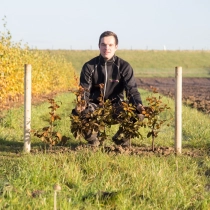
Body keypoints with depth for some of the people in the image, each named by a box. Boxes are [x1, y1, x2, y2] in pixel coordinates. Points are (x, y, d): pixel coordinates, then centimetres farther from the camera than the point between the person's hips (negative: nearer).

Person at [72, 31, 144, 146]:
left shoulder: (124, 67, -4)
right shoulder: (89, 67, -4)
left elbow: (132, 90, -10)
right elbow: (84, 90, -8)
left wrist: (138, 104, -33)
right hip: (95, 106, -1)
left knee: (138, 115, -28)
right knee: (77, 113, -34)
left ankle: (120, 138, 6)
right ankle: (94, 139, 1)